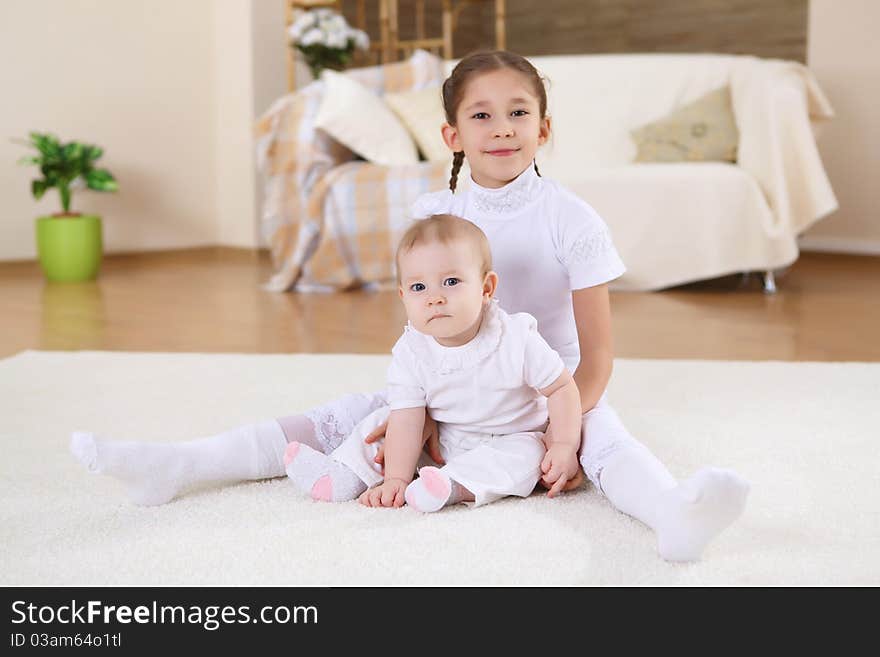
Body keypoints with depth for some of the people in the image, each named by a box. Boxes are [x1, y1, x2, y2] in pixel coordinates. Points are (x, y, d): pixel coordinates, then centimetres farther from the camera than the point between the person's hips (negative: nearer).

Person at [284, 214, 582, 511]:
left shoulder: (518, 341, -25)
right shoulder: (410, 353, -17)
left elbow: (562, 387, -13)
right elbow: (407, 419, -20)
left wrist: (565, 446, -19)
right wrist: (396, 479, -27)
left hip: (510, 439, -3)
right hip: (441, 440, 3)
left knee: (524, 454, -33)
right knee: (385, 418, -8)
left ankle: (455, 485, -46)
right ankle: (345, 474, -4)